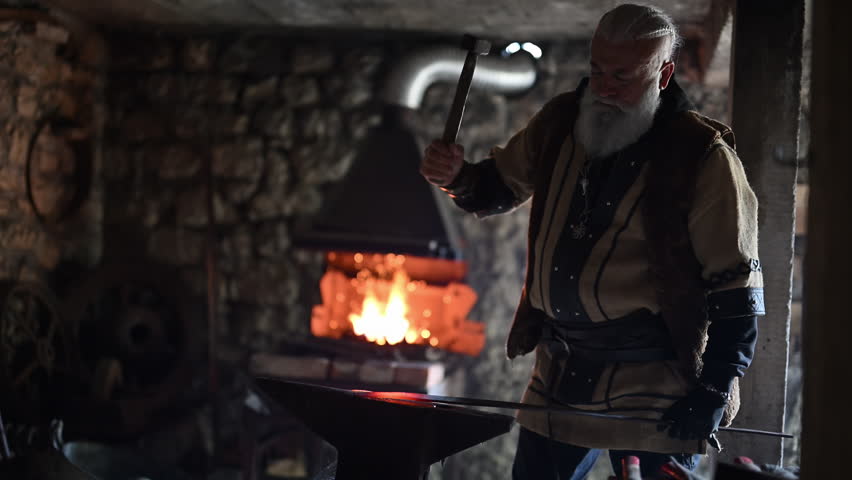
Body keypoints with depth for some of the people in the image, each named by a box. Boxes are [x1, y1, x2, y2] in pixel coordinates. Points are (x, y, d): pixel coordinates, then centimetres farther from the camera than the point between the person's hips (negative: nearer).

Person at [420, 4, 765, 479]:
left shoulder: (702, 157, -12)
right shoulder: (559, 124, 4)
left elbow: (736, 288, -11)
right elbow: (500, 186, 22)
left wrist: (714, 391, -14)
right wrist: (457, 176, 0)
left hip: (653, 387, -5)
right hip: (559, 374, 5)